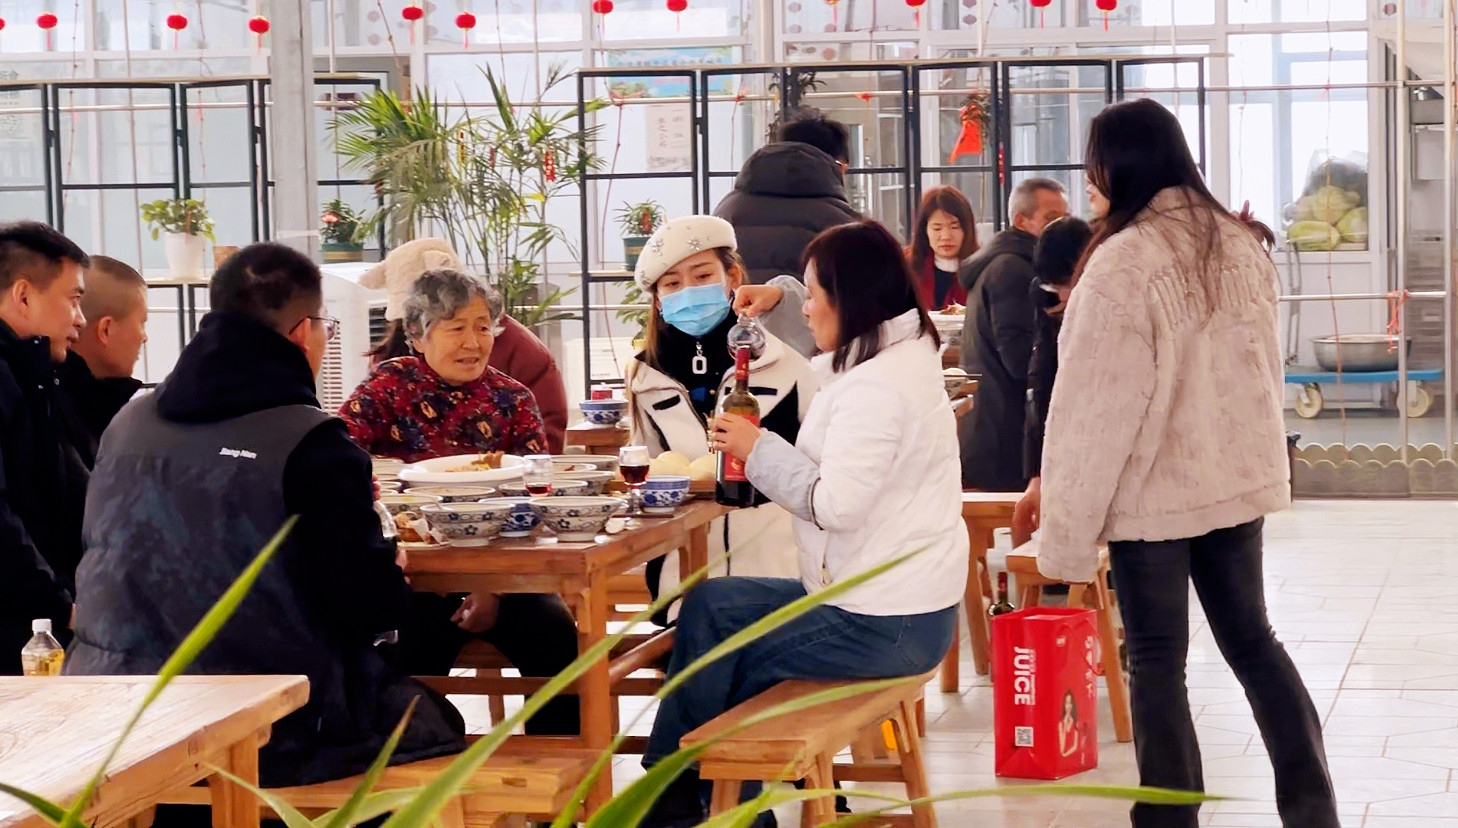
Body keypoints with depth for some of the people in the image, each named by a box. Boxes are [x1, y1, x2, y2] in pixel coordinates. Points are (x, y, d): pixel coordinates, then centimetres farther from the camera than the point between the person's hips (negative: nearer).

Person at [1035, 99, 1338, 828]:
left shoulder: (1123, 261, -18)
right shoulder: (1240, 246, 5)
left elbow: (1094, 407, -17)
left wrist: (1067, 529, -13)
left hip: (1154, 490, -7)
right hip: (1237, 479, 7)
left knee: (1157, 661, 3)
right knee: (1251, 638, 17)